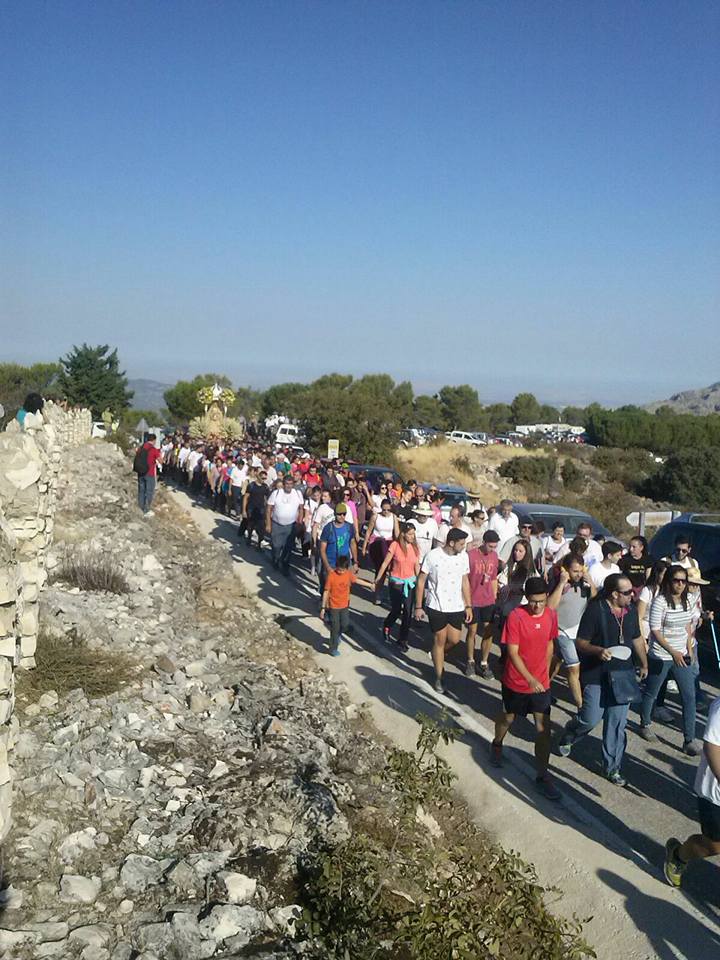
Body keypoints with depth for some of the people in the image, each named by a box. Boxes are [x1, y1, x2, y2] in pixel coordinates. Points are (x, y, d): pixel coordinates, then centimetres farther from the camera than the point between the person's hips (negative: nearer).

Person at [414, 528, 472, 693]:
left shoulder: (463, 556, -3)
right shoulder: (433, 555, -16)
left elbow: (465, 582, 7)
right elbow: (421, 581, -8)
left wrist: (468, 606, 7)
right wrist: (418, 607, -7)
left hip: (456, 606, 4)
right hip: (437, 606, -4)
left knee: (454, 640, 5)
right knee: (440, 640, 5)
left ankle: (438, 656, 38)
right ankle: (439, 677, 20)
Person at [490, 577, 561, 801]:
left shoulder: (551, 615, -6)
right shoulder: (516, 617, -21)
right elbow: (512, 653, -21)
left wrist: (545, 672, 10)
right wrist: (530, 679, -28)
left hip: (541, 682, 3)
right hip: (516, 682, -3)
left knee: (543, 728, 0)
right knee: (508, 717, 20)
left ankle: (542, 776, 12)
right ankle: (497, 745, 51)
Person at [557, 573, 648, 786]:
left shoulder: (631, 611, 5)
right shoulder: (595, 610, -15)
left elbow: (637, 639, 20)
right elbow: (580, 642, -14)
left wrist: (644, 664, 25)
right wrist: (598, 651, -31)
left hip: (622, 675, 5)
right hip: (596, 674, -5)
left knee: (617, 724, 7)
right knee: (590, 719, -5)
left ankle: (612, 768, 21)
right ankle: (567, 737, 29)